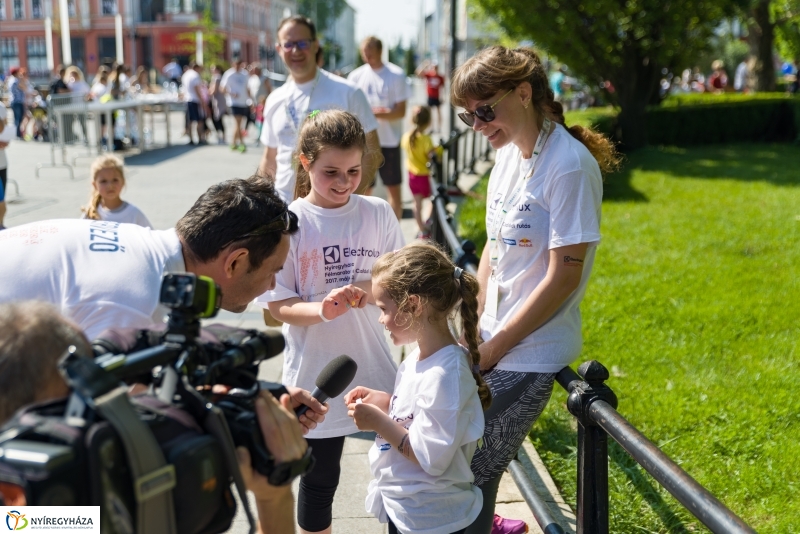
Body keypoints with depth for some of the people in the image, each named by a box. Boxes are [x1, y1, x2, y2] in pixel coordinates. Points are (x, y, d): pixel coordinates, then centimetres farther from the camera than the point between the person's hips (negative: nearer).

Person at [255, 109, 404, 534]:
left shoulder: (378, 214, -2)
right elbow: (279, 306, -10)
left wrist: (370, 289, -18)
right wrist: (322, 310, -29)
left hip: (374, 369, 3)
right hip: (316, 375, -2)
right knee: (318, 482, 14)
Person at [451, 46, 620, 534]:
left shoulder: (569, 165, -18)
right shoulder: (508, 153, 6)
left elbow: (564, 275, -19)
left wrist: (493, 348, -13)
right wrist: (475, 326, 6)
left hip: (529, 353, -7)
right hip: (492, 343, 7)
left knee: (473, 476, -3)